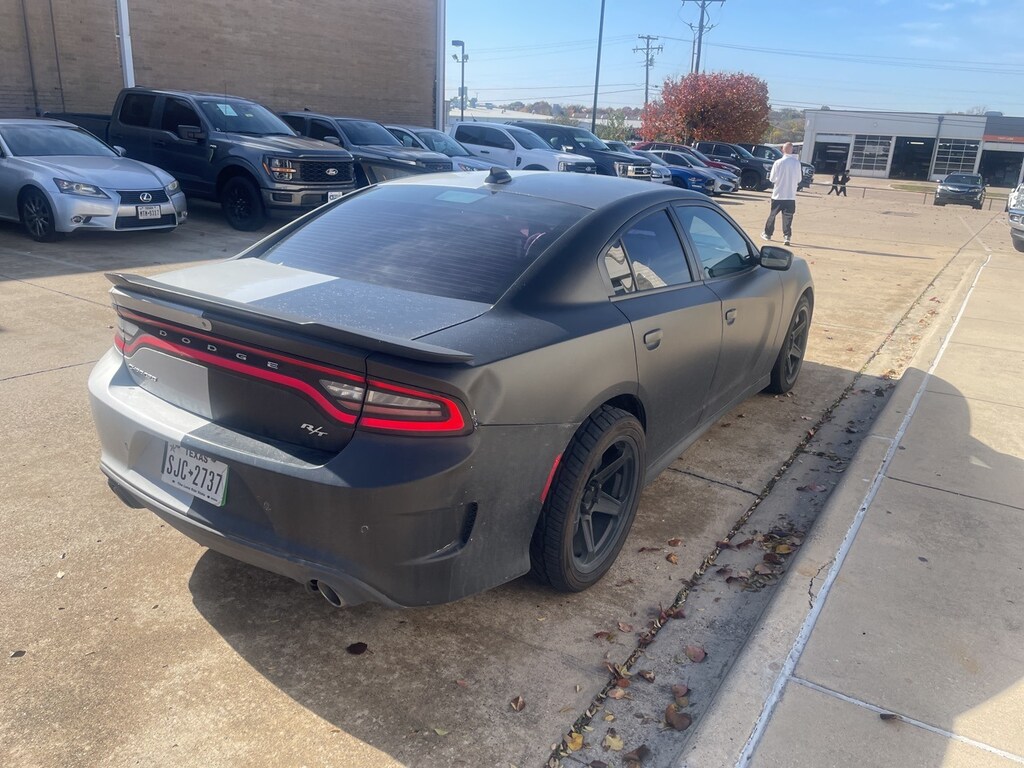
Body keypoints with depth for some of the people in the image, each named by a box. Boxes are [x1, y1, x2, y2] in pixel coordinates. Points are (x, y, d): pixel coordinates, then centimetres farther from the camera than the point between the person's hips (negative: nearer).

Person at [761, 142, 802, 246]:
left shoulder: (778, 162, -11)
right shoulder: (796, 163, -5)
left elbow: (772, 179, -5)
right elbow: (799, 179, 2)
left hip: (778, 194, -1)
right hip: (791, 195, 1)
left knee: (772, 214, 14)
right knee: (787, 217, 4)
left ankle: (767, 233, 23)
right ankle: (787, 236, -3)